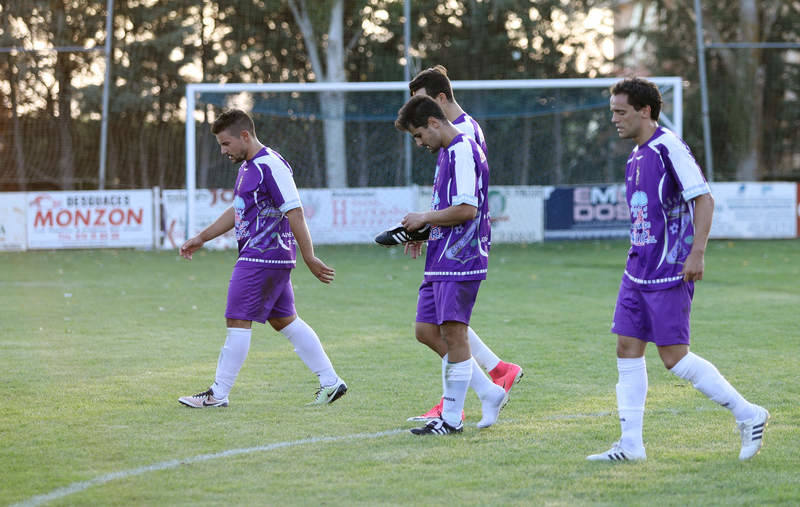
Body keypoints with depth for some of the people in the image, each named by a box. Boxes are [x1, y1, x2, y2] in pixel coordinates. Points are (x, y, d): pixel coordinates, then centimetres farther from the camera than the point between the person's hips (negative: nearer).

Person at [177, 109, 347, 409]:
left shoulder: (270, 165, -16)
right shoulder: (248, 167, 16)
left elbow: (295, 213, -19)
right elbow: (237, 211, 27)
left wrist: (309, 259, -19)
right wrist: (201, 238, 24)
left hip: (262, 258, -10)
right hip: (274, 259, 10)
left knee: (238, 320, -6)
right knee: (284, 321, 13)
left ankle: (219, 394, 0)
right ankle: (331, 382, 15)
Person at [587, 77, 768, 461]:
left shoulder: (669, 148, -13)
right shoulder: (636, 157, 14)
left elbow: (704, 199, -17)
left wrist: (697, 253, -22)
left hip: (670, 272, -9)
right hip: (639, 271, 9)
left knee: (674, 356, -7)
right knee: (627, 349, 4)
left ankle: (748, 415, 5)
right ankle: (630, 444, 6)